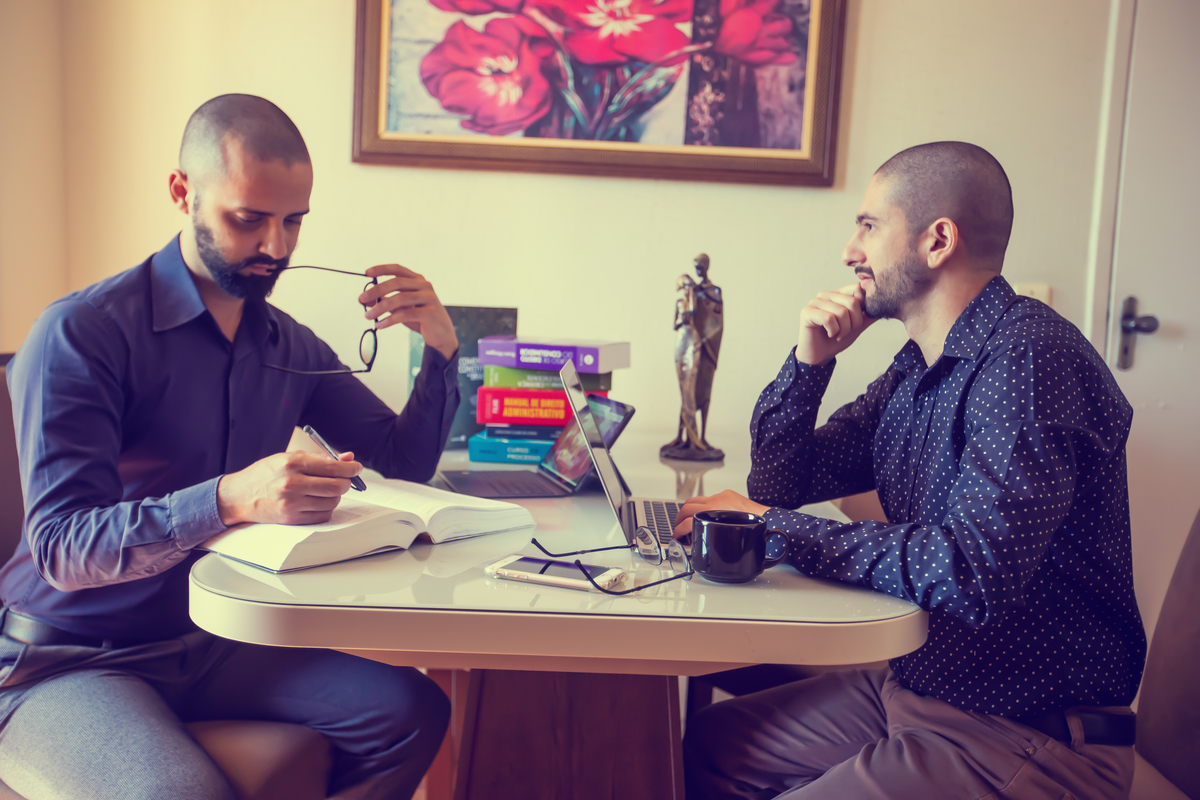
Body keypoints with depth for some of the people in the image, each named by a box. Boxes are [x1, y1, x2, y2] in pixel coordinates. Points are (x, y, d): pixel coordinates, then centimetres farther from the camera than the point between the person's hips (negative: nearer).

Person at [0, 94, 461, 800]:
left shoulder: (290, 346, 5)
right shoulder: (82, 333, -14)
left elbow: (405, 462, 12)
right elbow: (61, 546, -22)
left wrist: (442, 349, -5)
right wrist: (229, 500, -38)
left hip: (210, 643, 6)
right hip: (66, 662, -5)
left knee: (414, 711, -14)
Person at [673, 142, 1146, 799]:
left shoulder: (1029, 356, -21)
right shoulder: (917, 369, 8)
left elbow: (972, 572, -32)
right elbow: (779, 485, 13)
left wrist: (774, 526, -21)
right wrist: (809, 360, -4)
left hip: (1028, 739, -8)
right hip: (909, 687, 8)